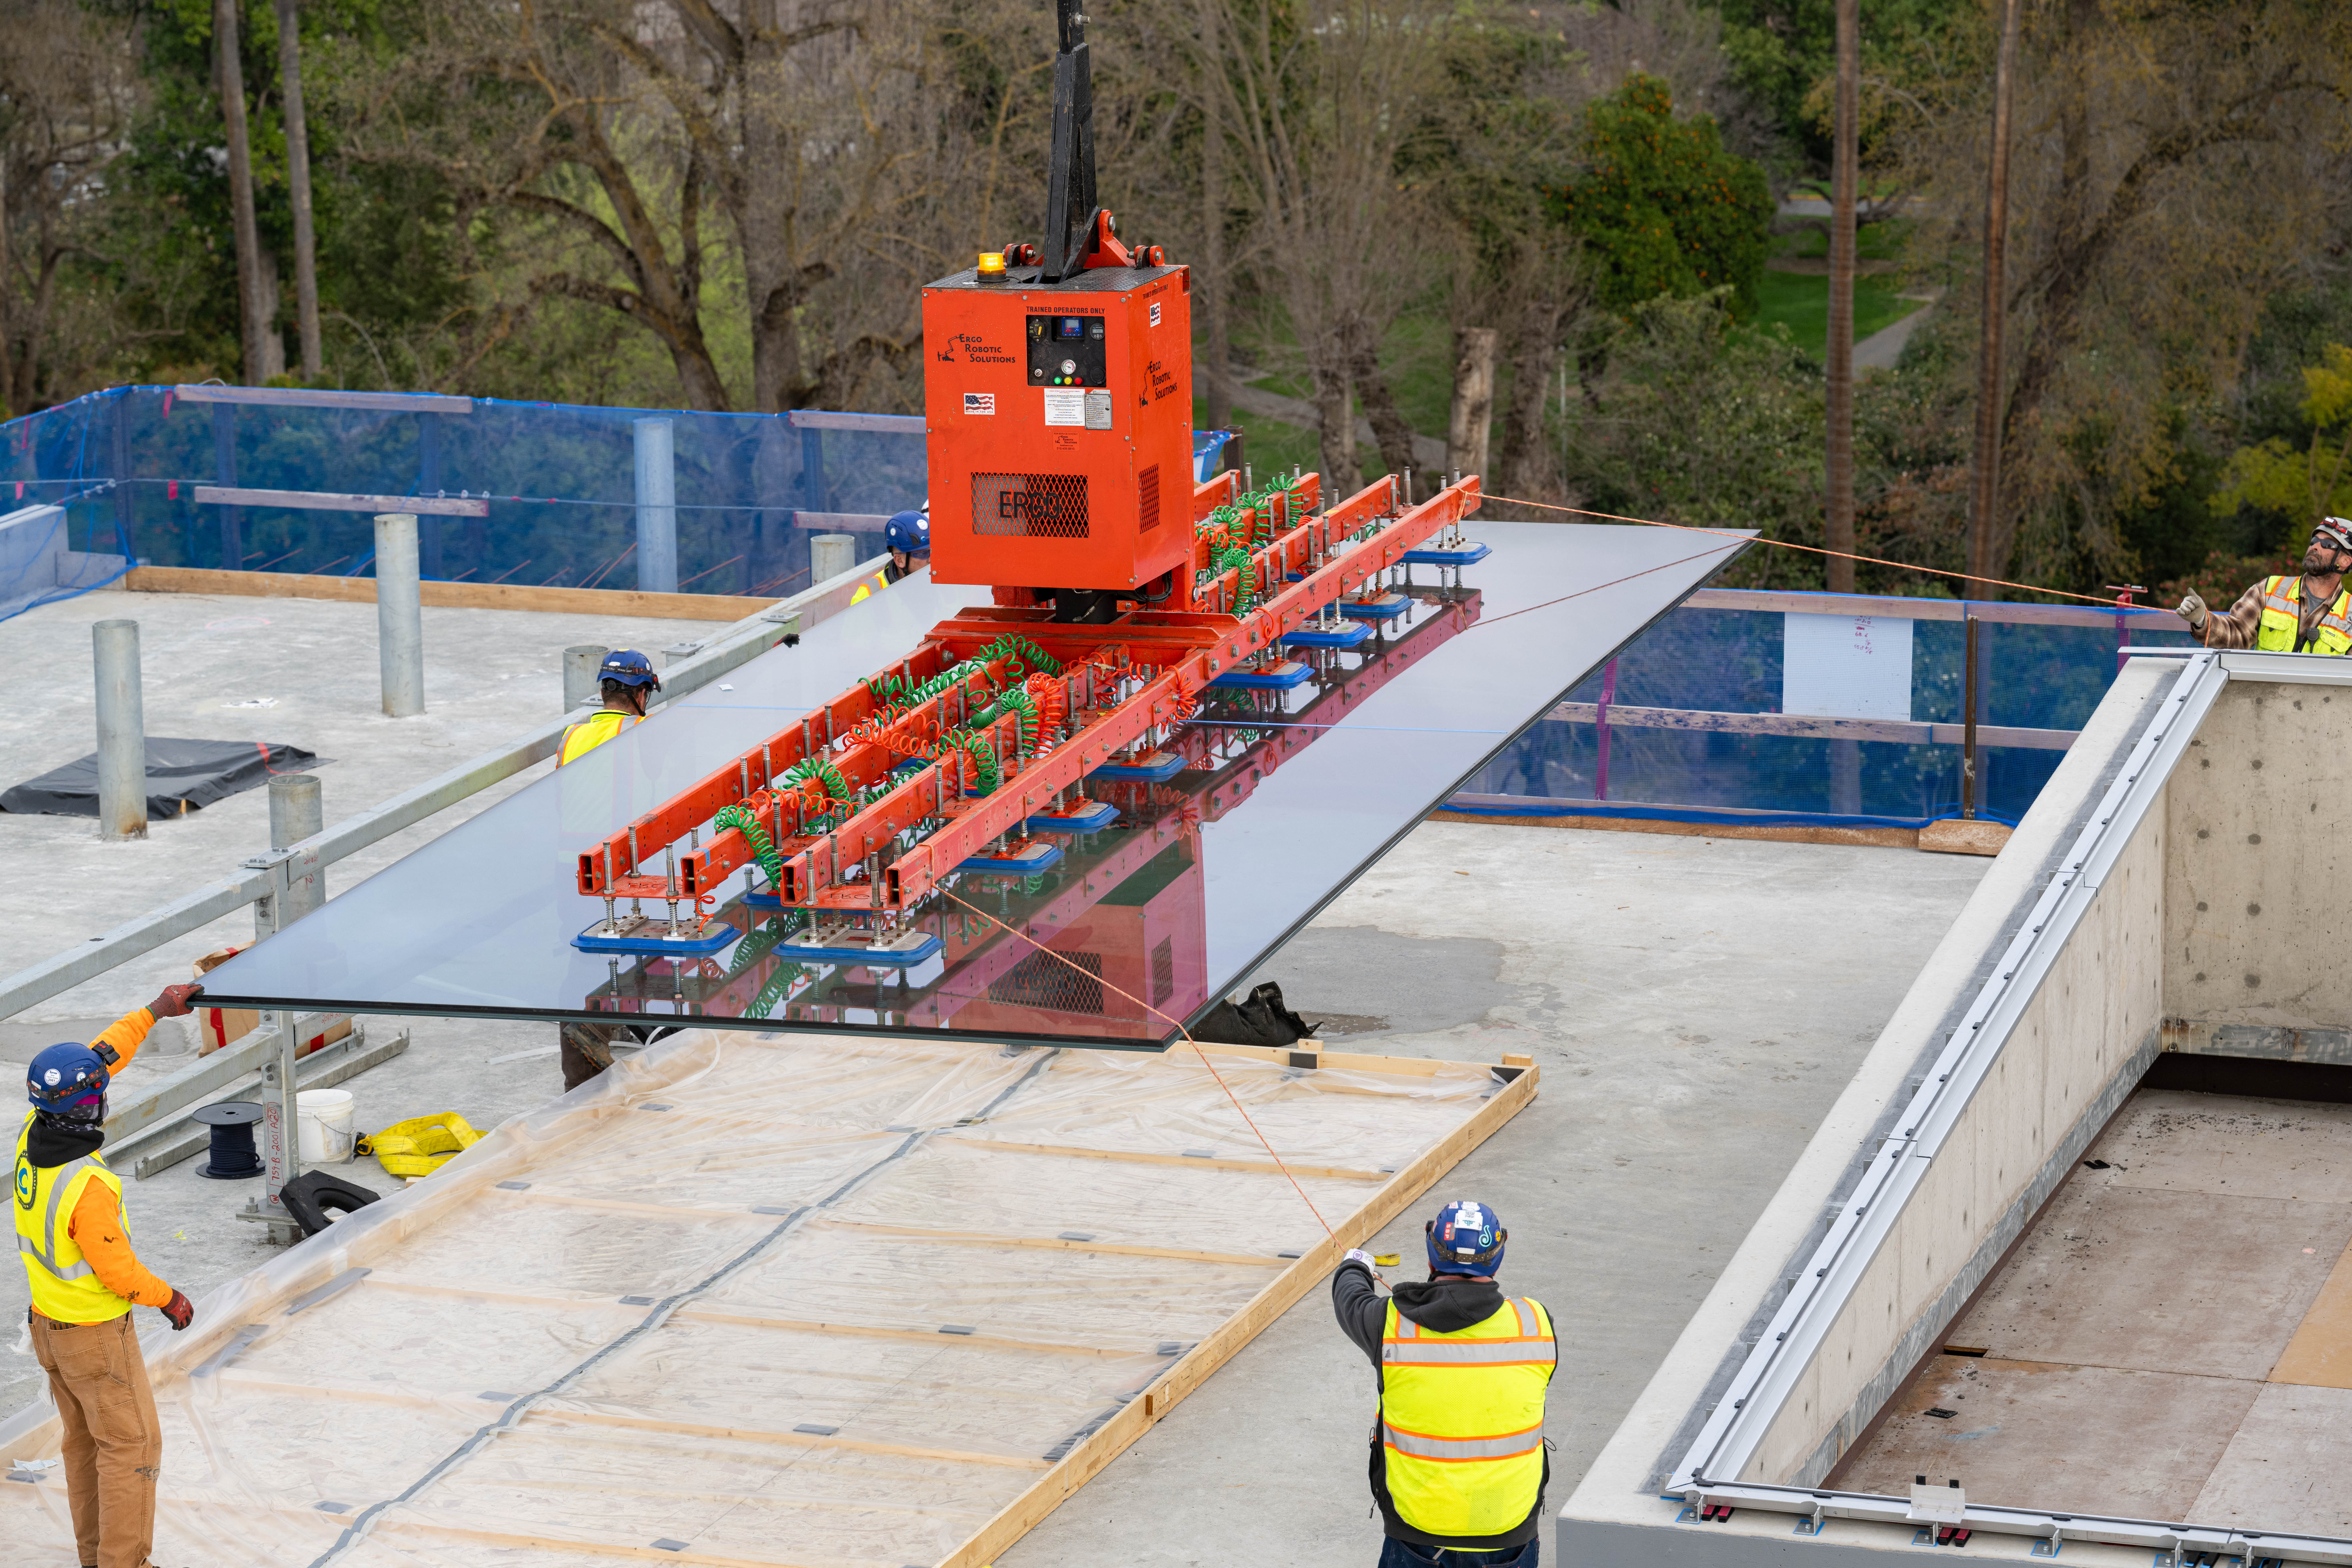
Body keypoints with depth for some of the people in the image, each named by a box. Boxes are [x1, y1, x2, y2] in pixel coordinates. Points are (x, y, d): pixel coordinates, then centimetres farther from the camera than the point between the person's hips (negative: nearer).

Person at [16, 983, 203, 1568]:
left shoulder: (32, 1136, -11)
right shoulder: (87, 1187, -34)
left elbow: (99, 1060, 2)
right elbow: (117, 1271, -24)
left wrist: (154, 1012, 7)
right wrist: (169, 1299, -6)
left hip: (47, 1322, 8)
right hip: (96, 1337, -8)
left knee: (85, 1442, 20)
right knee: (131, 1445, 6)